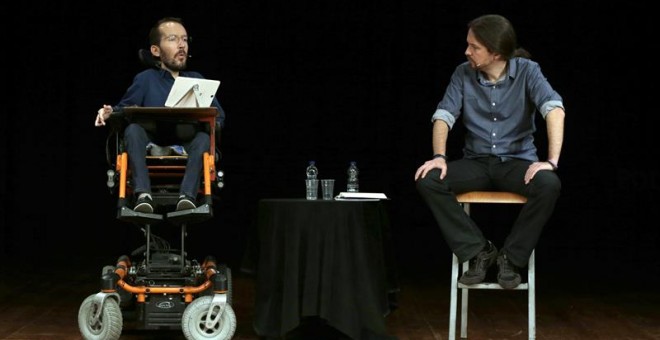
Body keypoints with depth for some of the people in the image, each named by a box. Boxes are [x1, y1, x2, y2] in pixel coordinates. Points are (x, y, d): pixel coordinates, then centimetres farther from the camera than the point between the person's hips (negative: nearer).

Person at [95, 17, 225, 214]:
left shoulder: (197, 80, 20)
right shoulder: (145, 80, 15)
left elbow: (219, 116, 14)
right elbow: (123, 109, 9)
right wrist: (109, 113, -15)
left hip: (187, 149, 1)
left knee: (203, 138, -32)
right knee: (133, 129, -32)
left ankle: (187, 196, -45)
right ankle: (143, 194, -43)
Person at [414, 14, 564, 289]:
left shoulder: (527, 71, -11)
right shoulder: (463, 74, -1)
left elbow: (554, 110, -23)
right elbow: (444, 115, -5)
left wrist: (552, 161, -36)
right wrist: (439, 157, -24)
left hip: (517, 161, -3)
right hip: (477, 163, 3)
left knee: (549, 185, -35)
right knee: (427, 181, -23)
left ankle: (511, 257, -15)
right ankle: (478, 251, -13)